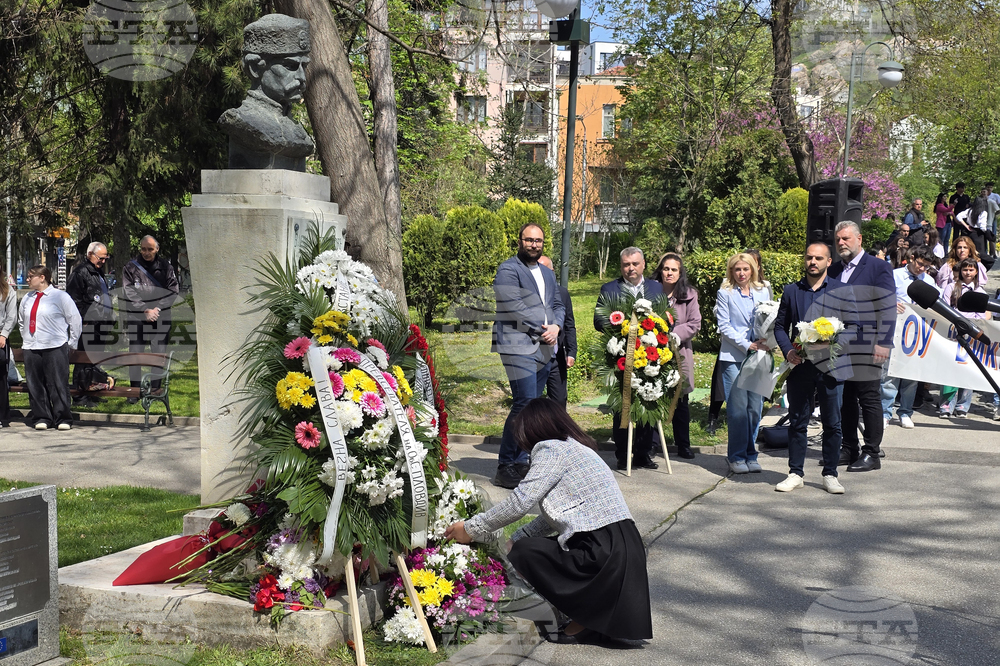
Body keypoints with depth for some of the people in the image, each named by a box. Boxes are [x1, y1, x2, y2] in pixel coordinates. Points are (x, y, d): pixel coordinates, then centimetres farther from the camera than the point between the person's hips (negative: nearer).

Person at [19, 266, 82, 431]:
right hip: (31, 349, 5)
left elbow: (76, 321, -1)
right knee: (35, 386, 5)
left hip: (56, 349, -5)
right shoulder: (27, 299, 14)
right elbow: (22, 322, 27)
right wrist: (25, 340, 17)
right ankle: (41, 418, 13)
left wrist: (70, 343, 0)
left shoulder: (60, 296, -3)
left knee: (58, 385, -4)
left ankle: (63, 419, 4)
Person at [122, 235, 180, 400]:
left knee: (158, 354, 2)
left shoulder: (165, 267, 6)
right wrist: (145, 310, -11)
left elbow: (173, 291, 2)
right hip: (137, 318, 0)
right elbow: (129, 293, -2)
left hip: (160, 317, 0)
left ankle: (155, 390, 10)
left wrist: (157, 309, -8)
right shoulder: (131, 268, 3)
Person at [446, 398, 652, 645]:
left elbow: (520, 502, -12)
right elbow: (553, 516, 24)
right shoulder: (574, 447, 22)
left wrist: (472, 529, -1)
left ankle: (585, 621, 2)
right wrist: (516, 538, 25)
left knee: (522, 553, 0)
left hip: (602, 549, -10)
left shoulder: (552, 449, -7)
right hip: (624, 547, 10)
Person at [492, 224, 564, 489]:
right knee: (525, 405, -14)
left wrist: (555, 327, -1)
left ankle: (521, 462, 14)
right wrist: (542, 330, -9)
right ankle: (506, 467, -7)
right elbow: (516, 308, -14)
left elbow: (558, 305, 20)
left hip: (543, 348, 8)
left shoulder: (547, 274, 21)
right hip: (519, 346, -8)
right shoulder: (508, 270, -5)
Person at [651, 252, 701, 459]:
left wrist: (676, 334, -13)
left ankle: (683, 444, 18)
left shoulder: (689, 295, 4)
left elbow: (695, 324, 1)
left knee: (681, 400, 8)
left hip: (679, 352, 2)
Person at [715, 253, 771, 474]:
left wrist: (766, 343, -7)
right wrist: (747, 345, -11)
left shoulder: (763, 293, 15)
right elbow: (724, 326, -2)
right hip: (733, 356, -3)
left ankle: (750, 455, 11)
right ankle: (737, 456, 3)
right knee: (737, 408, -6)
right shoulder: (725, 294, 5)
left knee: (755, 408, 1)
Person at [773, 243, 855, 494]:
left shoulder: (843, 291, 5)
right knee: (797, 422, 6)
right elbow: (780, 326, 12)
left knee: (832, 424, 4)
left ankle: (830, 475, 14)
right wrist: (788, 350, -6)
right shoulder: (791, 291, 10)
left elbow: (853, 326, 3)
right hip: (800, 366, 1)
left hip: (830, 366, -1)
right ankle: (795, 473, 15)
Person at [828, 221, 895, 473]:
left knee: (869, 399, -1)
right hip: (839, 346, 6)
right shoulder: (834, 270, 15)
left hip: (866, 347, -6)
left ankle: (871, 453, 5)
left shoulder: (878, 268, -2)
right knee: (845, 400, 9)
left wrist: (882, 344, -13)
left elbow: (888, 309, -7)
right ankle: (849, 449, 19)